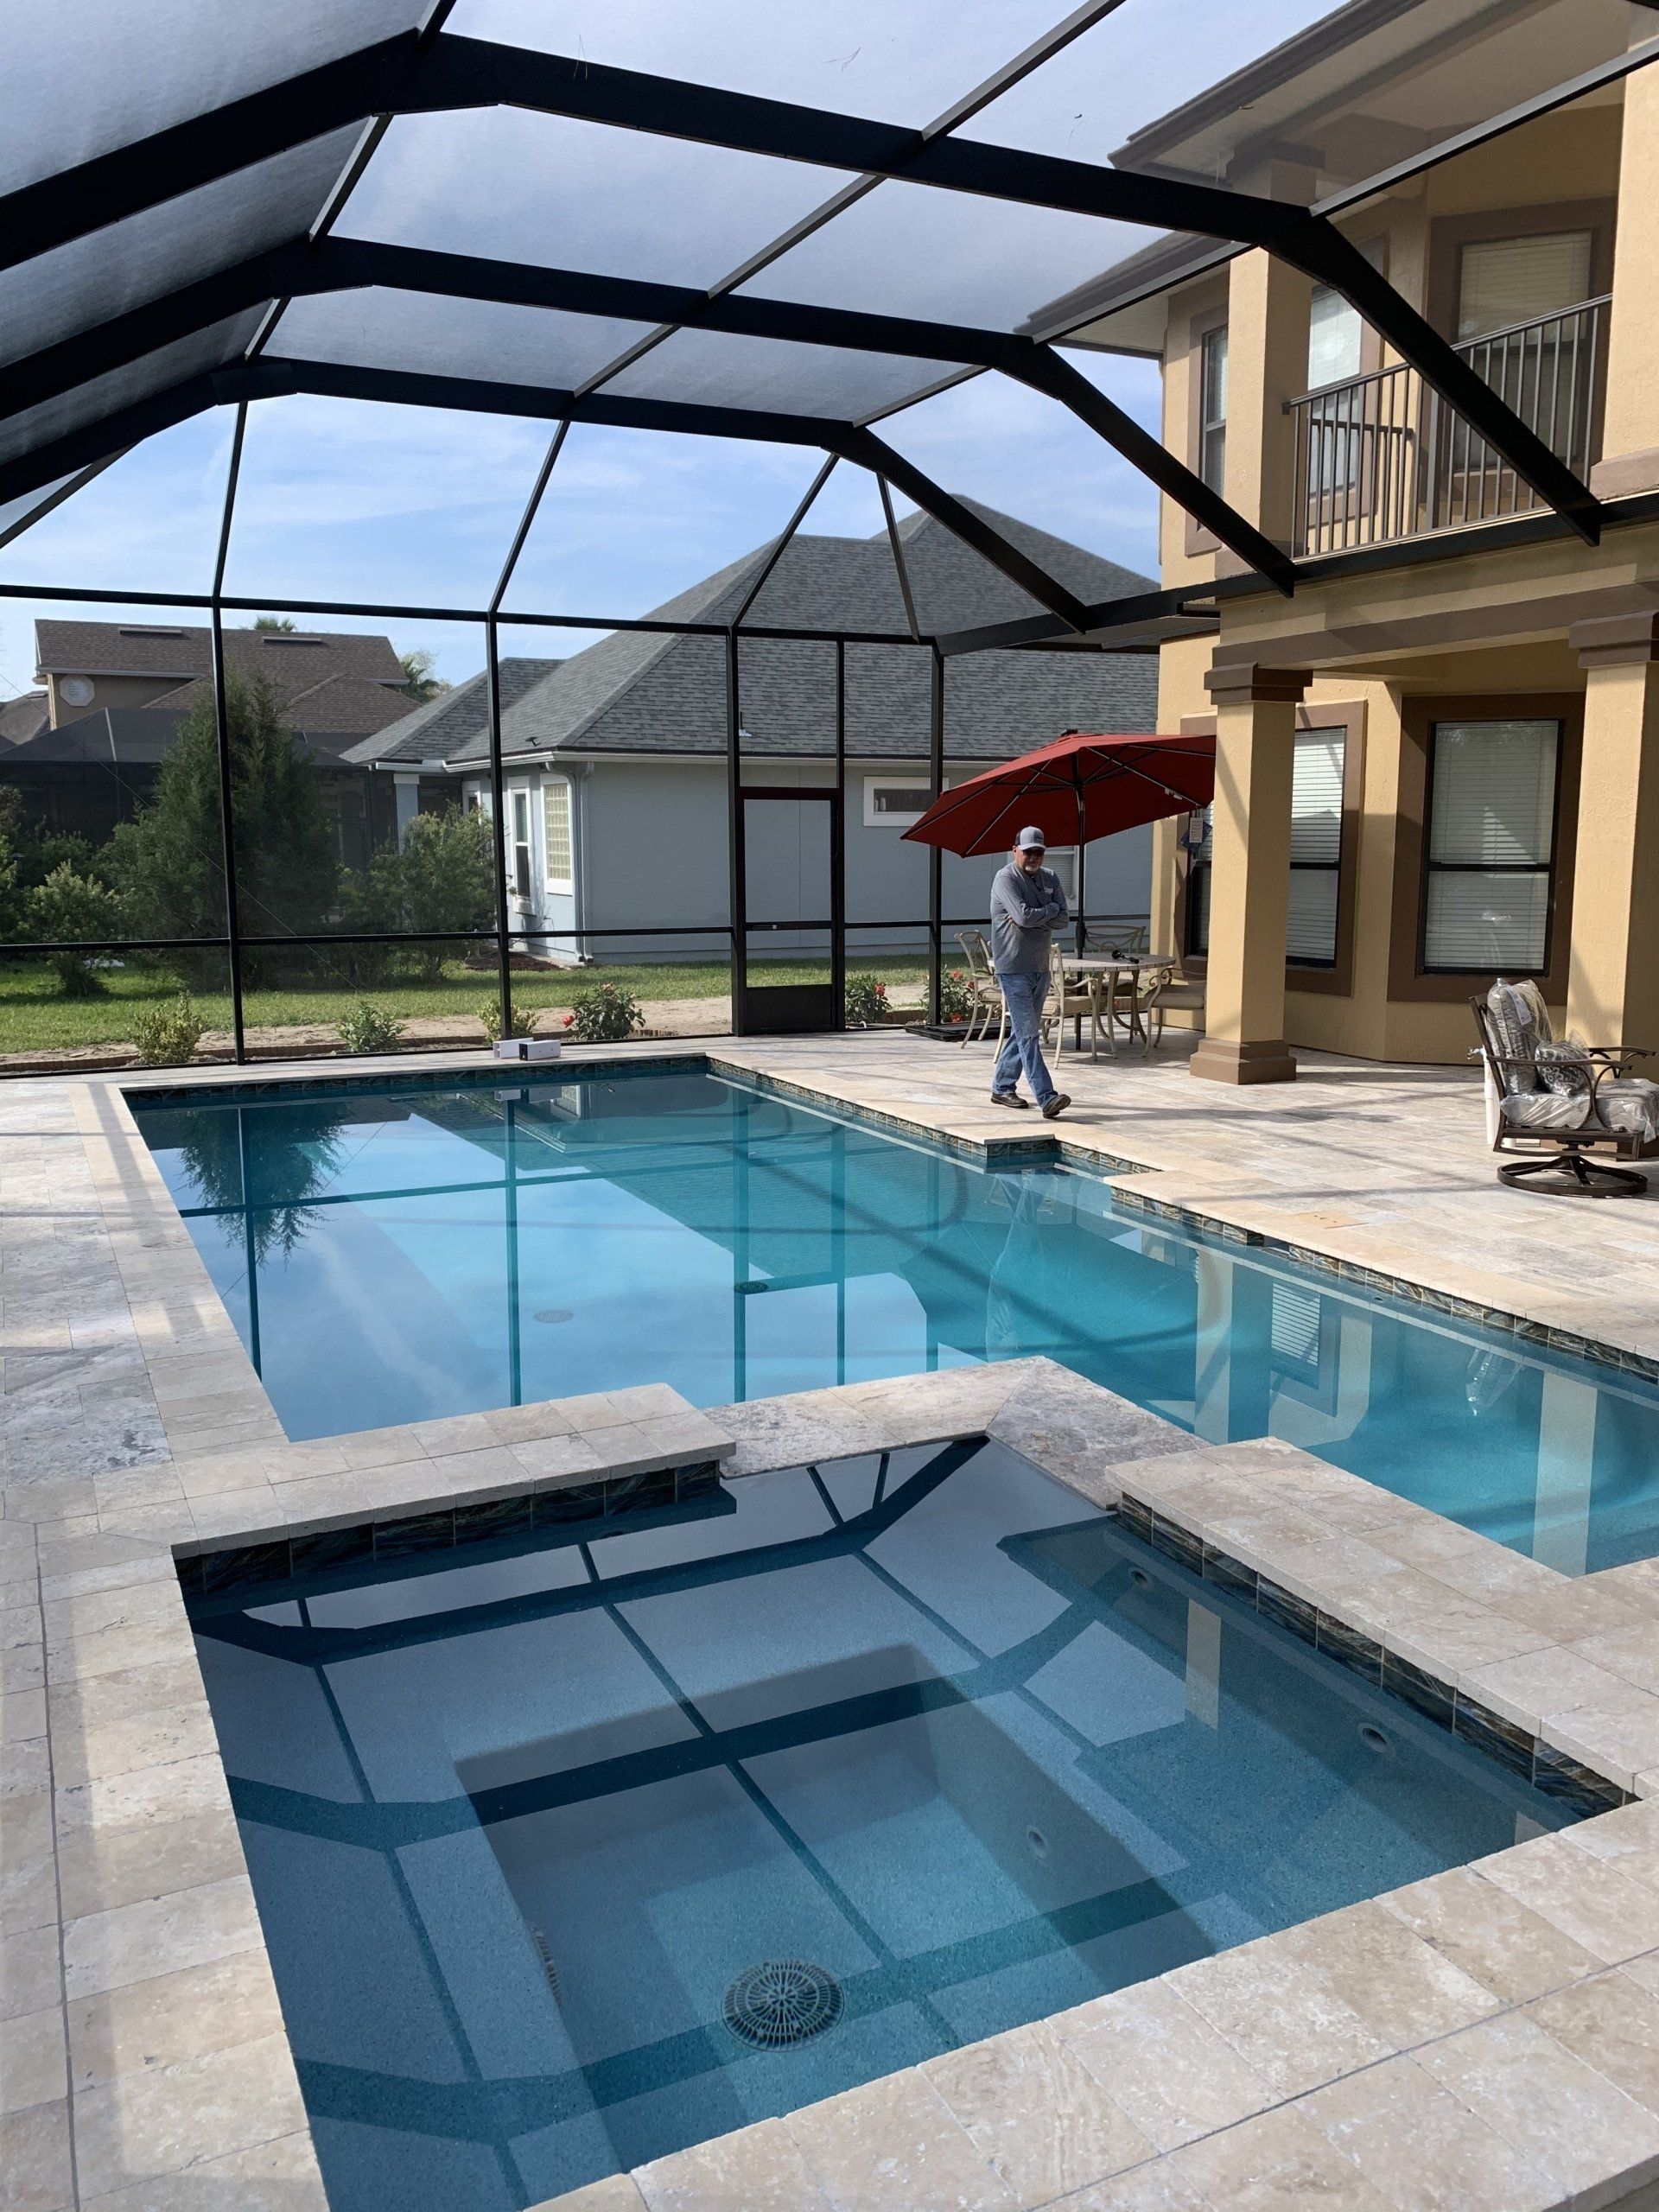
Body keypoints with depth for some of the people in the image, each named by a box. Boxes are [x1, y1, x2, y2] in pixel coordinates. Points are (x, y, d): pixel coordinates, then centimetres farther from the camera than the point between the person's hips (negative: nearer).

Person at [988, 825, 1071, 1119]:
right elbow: (1024, 915, -22)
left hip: (1040, 967, 8)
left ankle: (1002, 1088, 26)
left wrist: (1032, 919, -15)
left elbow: (1062, 917, 0)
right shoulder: (1006, 878, -9)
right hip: (1013, 968, -8)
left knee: (1023, 1031, 14)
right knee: (1028, 1034, -10)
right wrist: (1050, 910, -5)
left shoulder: (1050, 878, 12)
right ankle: (1047, 1098, -15)